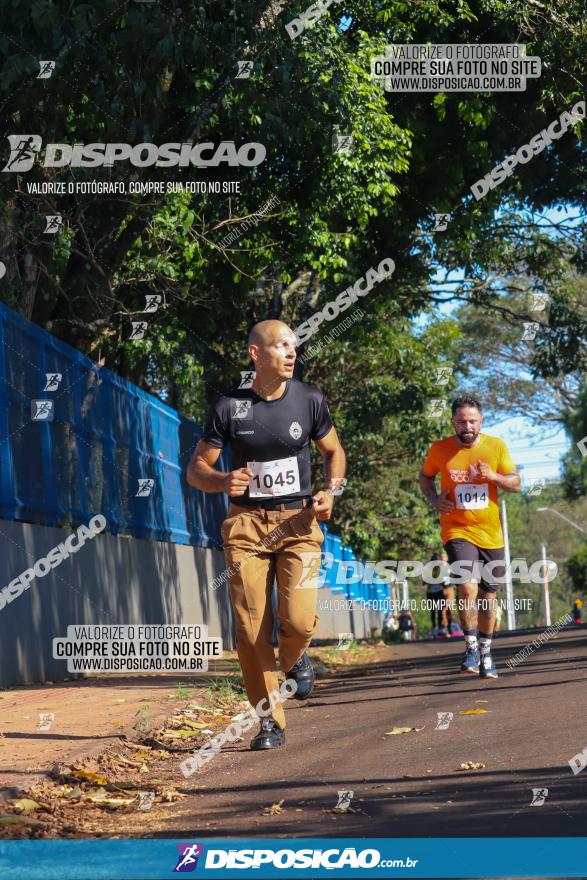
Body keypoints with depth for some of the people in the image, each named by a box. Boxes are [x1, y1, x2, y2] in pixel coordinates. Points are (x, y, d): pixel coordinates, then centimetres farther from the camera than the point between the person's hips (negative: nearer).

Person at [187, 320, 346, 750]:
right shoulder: (230, 406, -4)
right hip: (246, 523, 0)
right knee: (252, 629, -4)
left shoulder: (309, 400, 0)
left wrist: (331, 491, -4)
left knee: (299, 618, -17)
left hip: (298, 521, 0)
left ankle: (294, 658, 20)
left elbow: (334, 451, 16)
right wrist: (222, 482, -22)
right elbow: (196, 468, 1)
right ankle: (271, 721, 10)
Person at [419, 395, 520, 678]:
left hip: (491, 534, 3)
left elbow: (516, 484, 1)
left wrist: (494, 477, -18)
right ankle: (471, 649, -6)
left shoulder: (496, 447, -2)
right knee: (468, 587, -23)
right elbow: (425, 477, 13)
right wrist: (434, 499, -6)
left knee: (489, 595, 11)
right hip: (457, 530, -3)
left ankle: (486, 655, 29)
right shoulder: (439, 450, -4)